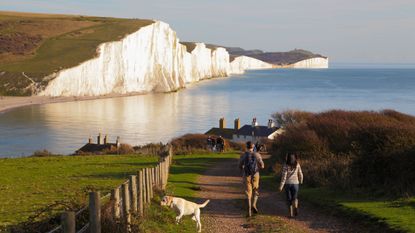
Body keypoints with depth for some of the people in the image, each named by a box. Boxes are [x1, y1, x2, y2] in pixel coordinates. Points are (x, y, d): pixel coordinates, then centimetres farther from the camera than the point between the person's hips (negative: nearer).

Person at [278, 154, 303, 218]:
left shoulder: (285, 166, -9)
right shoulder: (297, 165, -2)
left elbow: (284, 176, -12)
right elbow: (300, 175, 4)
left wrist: (281, 186, -10)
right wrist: (300, 181, 23)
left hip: (287, 183, -1)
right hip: (295, 183, 1)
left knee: (289, 199, 10)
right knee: (295, 197, 13)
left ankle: (290, 213, 8)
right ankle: (295, 206, -18)